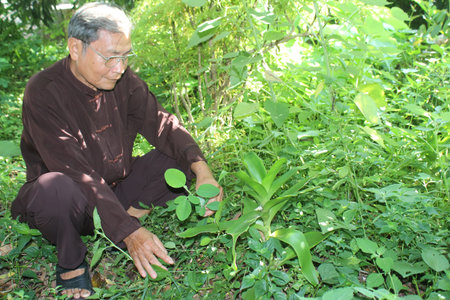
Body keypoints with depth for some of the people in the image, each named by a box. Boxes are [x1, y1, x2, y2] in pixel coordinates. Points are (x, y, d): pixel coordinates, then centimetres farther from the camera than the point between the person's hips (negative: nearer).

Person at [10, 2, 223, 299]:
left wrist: (202, 169, -29)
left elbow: (161, 124, -10)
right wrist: (129, 232, -40)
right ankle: (71, 262, -9)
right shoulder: (43, 92, -24)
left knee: (181, 155, -10)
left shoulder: (123, 80, -6)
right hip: (75, 201, -4)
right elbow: (75, 172, -32)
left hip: (117, 187, 5)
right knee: (56, 188, -39)